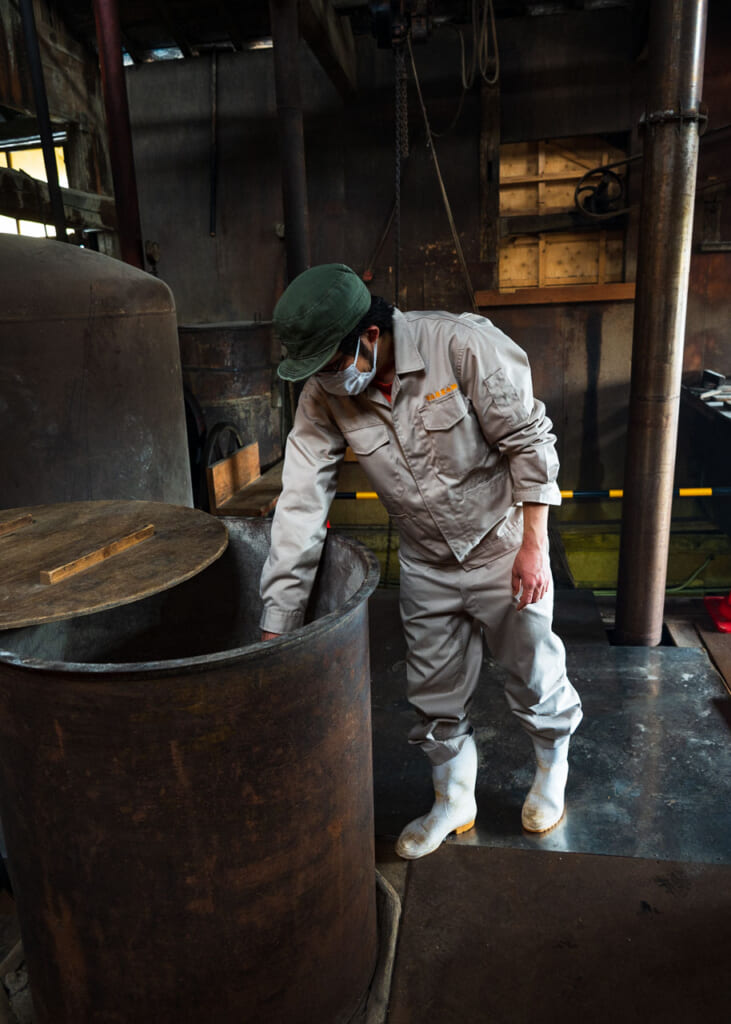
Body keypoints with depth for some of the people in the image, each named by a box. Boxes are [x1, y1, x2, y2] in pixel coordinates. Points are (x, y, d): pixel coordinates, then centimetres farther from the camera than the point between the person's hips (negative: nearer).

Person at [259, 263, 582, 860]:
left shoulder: (462, 345, -25)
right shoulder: (324, 397, -13)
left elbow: (529, 442, -16)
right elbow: (301, 504, -15)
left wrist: (534, 545, -15)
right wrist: (277, 627, -16)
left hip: (503, 549, -3)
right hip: (425, 567, 4)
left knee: (534, 676, 13)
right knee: (435, 697, 14)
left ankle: (553, 766, 46)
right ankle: (453, 801, 40)